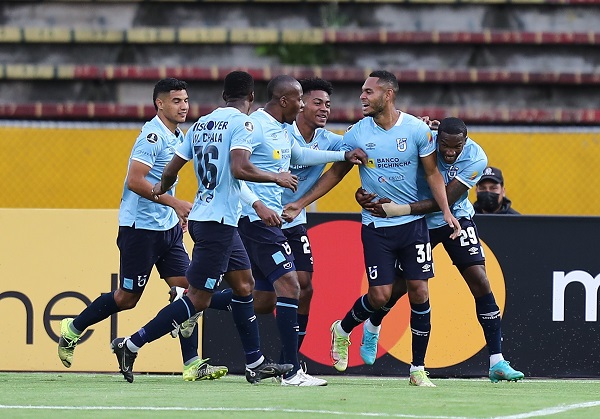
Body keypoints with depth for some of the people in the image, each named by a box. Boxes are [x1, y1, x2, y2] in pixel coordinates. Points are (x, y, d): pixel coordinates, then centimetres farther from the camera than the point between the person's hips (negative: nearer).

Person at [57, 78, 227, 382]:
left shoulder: (178, 137, 12)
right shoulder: (152, 135, -16)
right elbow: (135, 181, -24)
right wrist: (174, 203, -26)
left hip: (168, 228, 8)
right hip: (140, 228, -8)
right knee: (128, 297, 0)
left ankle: (192, 364, -4)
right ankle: (73, 329, 21)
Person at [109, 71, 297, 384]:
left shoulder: (201, 123, 11)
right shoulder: (241, 123, -10)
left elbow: (171, 169, 13)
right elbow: (239, 168, -23)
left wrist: (161, 190, 33)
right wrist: (276, 178, -10)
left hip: (202, 216, 9)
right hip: (218, 221, -9)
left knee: (243, 285, 16)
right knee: (198, 298, -6)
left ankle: (256, 364, 19)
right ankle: (131, 345, -8)